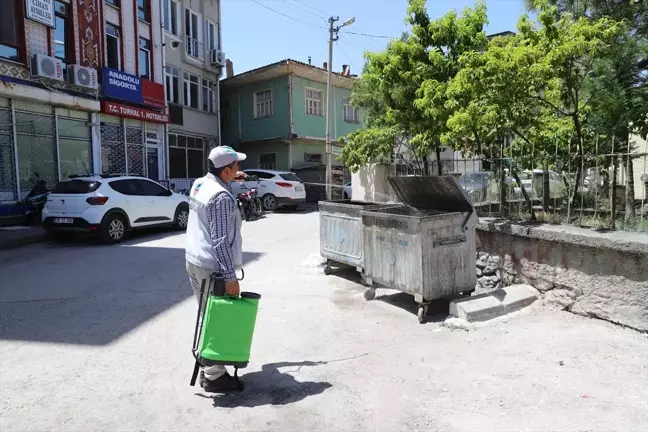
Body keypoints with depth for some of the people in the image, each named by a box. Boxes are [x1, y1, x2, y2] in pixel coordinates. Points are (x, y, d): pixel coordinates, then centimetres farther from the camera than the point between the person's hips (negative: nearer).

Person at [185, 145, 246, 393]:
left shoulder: (199, 184, 6)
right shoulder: (222, 197, -21)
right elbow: (221, 241, -24)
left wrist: (229, 180, 31)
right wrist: (230, 276, -23)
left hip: (193, 260, 9)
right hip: (211, 267, -9)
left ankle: (206, 365, 30)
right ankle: (214, 376, 10)